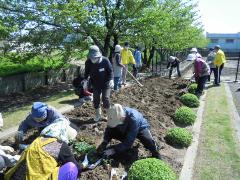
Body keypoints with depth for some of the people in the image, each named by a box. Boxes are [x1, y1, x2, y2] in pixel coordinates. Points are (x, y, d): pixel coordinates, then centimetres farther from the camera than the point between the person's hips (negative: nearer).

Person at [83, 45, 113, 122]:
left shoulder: (105, 60, -21)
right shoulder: (88, 62, -13)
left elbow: (110, 71, -10)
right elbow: (87, 72, 4)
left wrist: (111, 79, -24)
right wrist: (85, 79, -13)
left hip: (106, 84, -3)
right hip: (95, 84, 4)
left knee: (105, 98, -7)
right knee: (96, 100, 9)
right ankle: (98, 115, 30)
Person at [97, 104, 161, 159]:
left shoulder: (133, 119, -43)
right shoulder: (116, 116, -28)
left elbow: (129, 142, -39)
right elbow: (109, 130, -14)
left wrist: (114, 150, -43)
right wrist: (104, 143, -30)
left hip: (140, 128, -4)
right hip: (125, 129, 5)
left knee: (149, 142, -35)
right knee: (111, 131, -21)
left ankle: (156, 157, 0)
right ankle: (126, 145, 5)